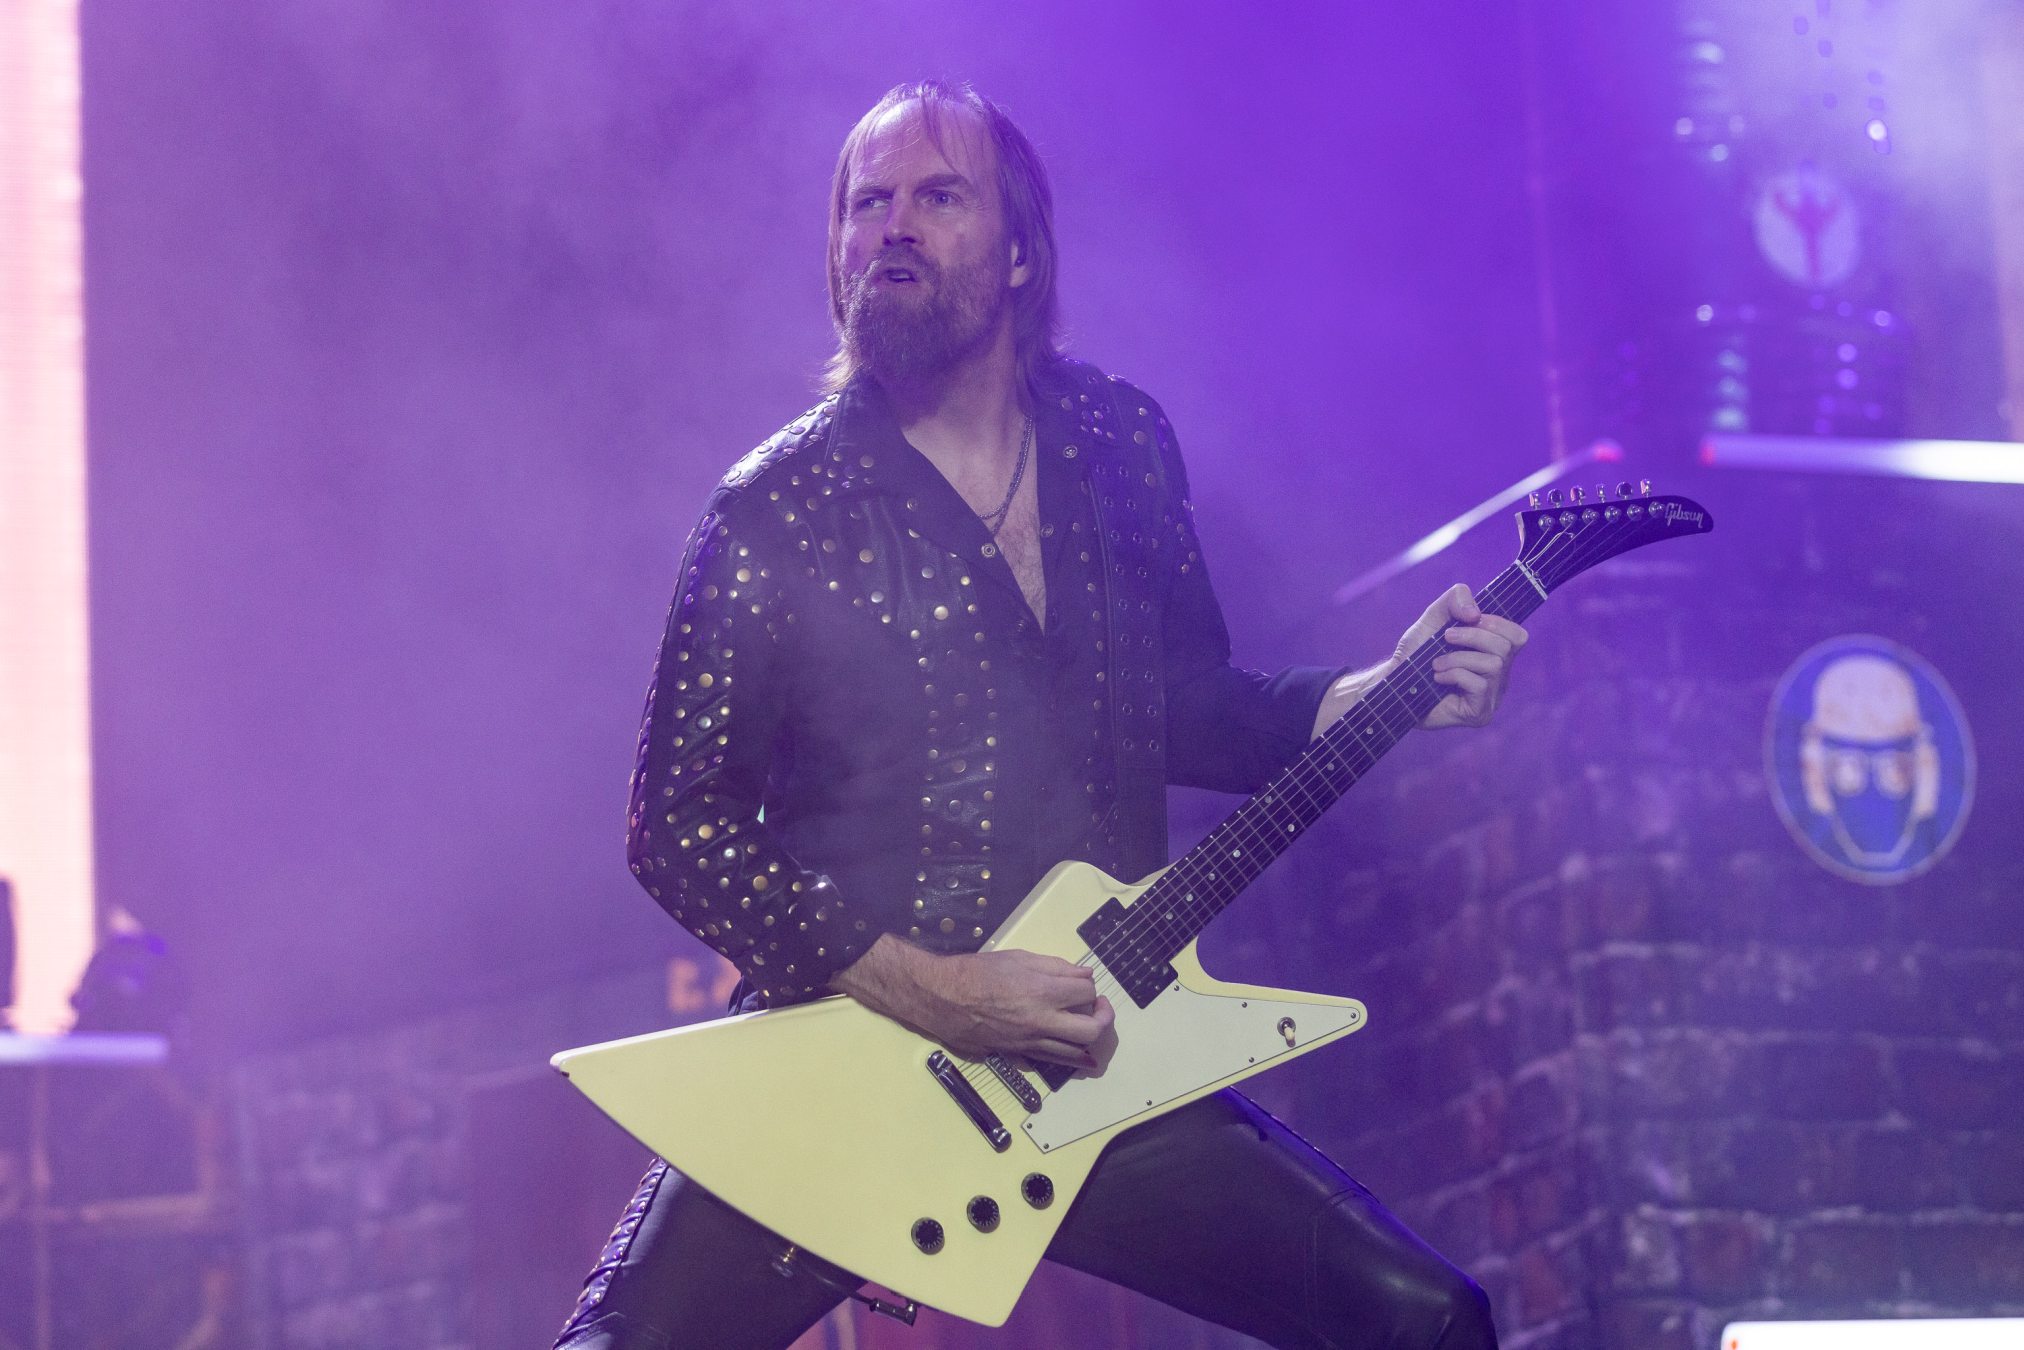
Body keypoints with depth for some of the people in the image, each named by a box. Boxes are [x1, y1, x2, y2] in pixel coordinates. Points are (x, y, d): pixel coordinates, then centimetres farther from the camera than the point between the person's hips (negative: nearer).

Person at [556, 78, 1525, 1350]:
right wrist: (925, 989, -17)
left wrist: (1374, 698, 0)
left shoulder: (1123, 444, 6)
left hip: (1089, 1057, 4)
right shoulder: (777, 513, -7)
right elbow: (678, 826, -9)